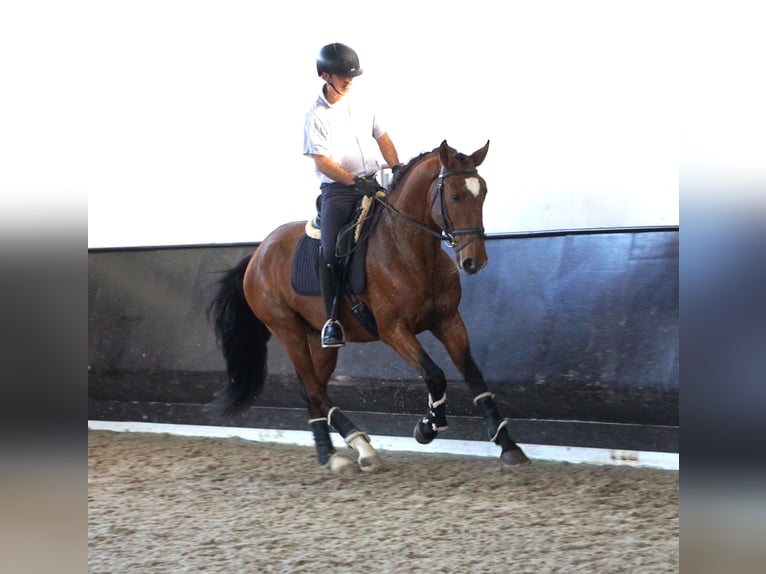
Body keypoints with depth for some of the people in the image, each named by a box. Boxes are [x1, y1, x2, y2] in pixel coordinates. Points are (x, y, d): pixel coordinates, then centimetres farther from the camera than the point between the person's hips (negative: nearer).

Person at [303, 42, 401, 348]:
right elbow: (322, 162, -13)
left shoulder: (362, 107, 12)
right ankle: (332, 320, -13)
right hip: (337, 189, -5)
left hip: (373, 182, 6)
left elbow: (384, 140, 17)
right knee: (330, 251, -20)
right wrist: (355, 181, -25)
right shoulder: (317, 116, -5)